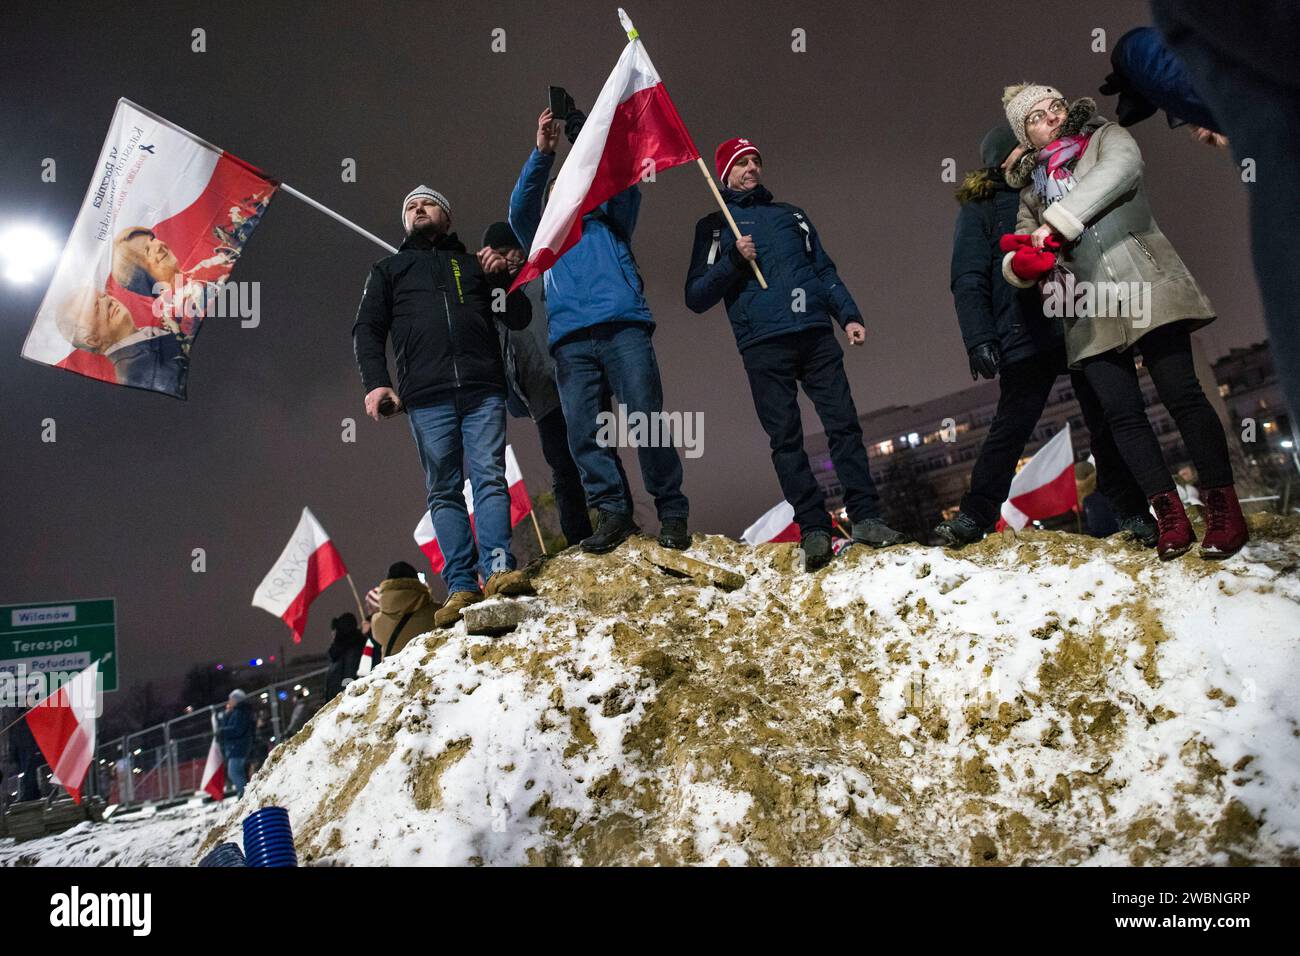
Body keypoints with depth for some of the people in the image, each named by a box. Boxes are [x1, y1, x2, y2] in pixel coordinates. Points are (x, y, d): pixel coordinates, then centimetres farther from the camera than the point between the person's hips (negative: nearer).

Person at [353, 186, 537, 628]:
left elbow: (519, 318, 18)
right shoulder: (388, 270, 24)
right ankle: (460, 586, -6)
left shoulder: (473, 264, 24)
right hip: (427, 397, 0)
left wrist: (500, 278, 1)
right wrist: (375, 383, -4)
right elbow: (367, 330, 13)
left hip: (483, 390, 0)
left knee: (490, 479, -11)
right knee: (444, 491, -4)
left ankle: (498, 570, -17)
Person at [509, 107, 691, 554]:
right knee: (582, 430, -11)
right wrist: (542, 153, 2)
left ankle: (673, 514, -6)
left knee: (646, 421, -11)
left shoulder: (609, 221, 28)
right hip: (570, 338, 2)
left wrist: (582, 128, 6)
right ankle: (612, 513, -7)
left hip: (623, 325, -2)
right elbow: (521, 210, 13)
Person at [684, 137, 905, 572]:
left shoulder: (791, 215, 24)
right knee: (786, 439, -6)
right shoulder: (714, 227, 14)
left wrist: (849, 315, 7)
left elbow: (825, 271, 22)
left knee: (844, 424, -5)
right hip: (763, 345, -2)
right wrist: (734, 260, -8)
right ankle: (813, 528, -4)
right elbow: (696, 297, 6)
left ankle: (865, 518, -2)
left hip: (816, 335, 3)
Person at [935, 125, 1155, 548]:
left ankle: (1133, 514, 12)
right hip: (1027, 337, -4)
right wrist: (979, 339, -16)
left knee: (1107, 422, 3)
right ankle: (974, 517, -2)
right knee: (1011, 427, -9)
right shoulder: (979, 210, 9)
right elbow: (968, 281, -2)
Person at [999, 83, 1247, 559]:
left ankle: (1223, 508, -5)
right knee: (1121, 411, -6)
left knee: (1181, 394, -11)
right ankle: (1170, 515, -1)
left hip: (1147, 290, -3)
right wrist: (1021, 262, -11)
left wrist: (1057, 222, -22)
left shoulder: (1105, 138, 11)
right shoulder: (1032, 188, 21)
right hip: (1090, 312, 4)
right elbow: (1019, 254, 14)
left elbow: (1120, 167, -14)